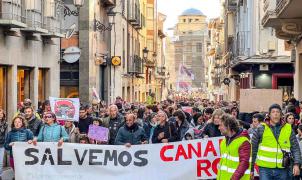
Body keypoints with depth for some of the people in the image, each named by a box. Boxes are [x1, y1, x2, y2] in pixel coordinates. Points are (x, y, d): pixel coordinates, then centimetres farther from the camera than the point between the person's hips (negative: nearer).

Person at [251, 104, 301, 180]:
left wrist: (296, 164, -8)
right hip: (265, 168, -2)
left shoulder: (288, 129, 4)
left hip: (282, 169, 2)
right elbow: (253, 148, 3)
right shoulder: (261, 128, -1)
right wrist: (251, 168, 3)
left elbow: (295, 148, 7)